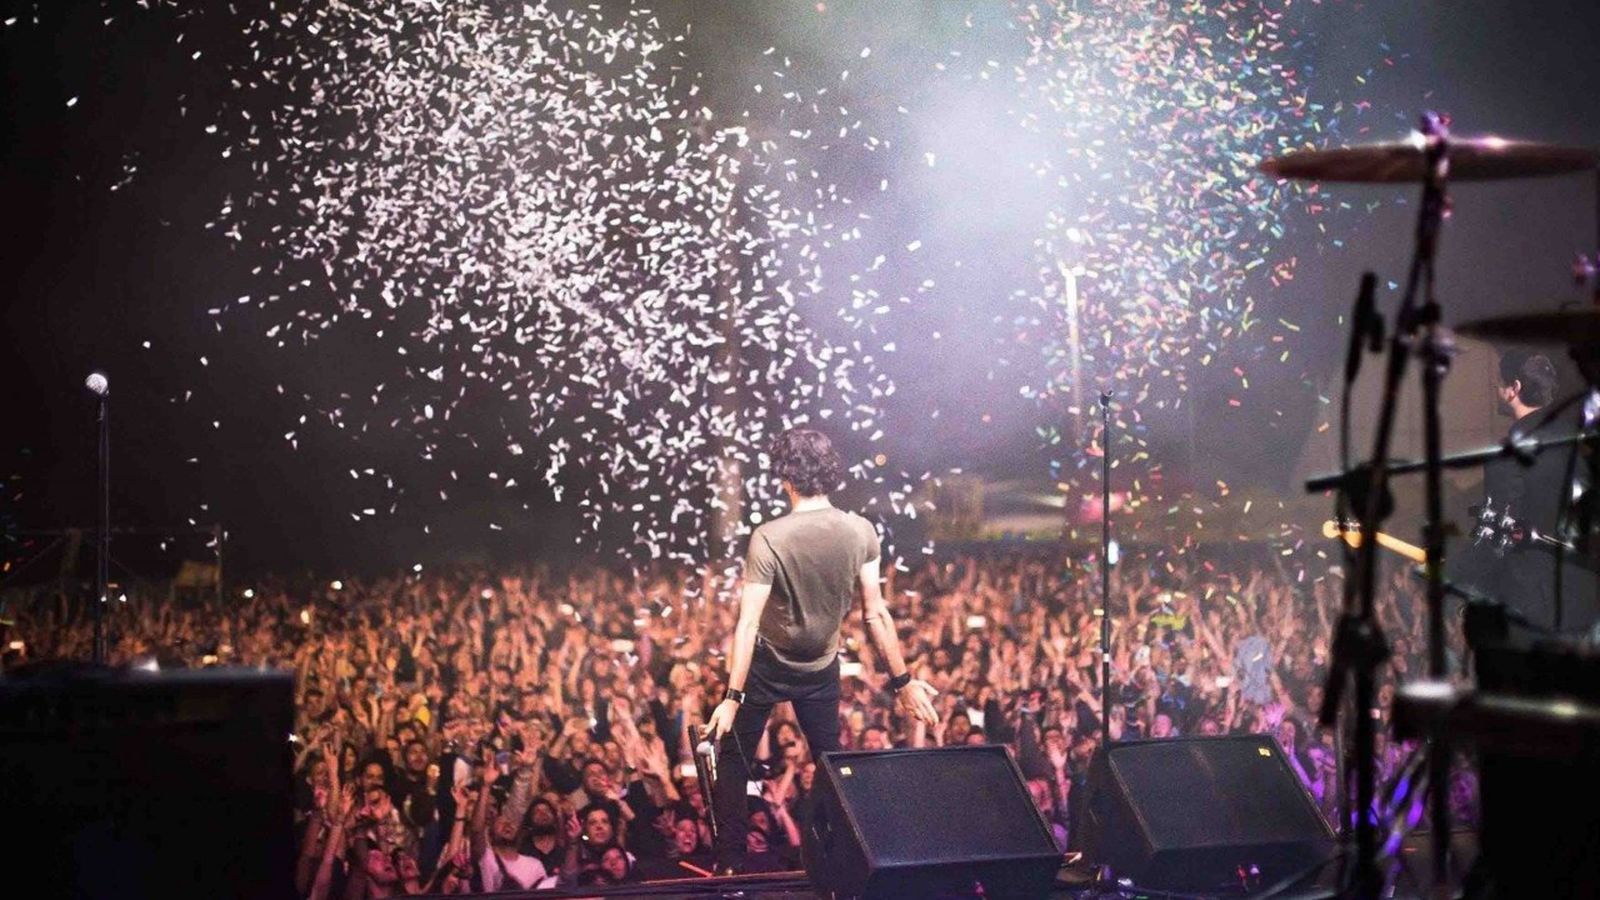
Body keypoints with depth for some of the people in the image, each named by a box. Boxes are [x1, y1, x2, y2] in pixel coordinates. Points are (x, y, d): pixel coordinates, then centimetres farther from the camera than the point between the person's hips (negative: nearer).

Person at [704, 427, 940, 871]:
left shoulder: (769, 538, -25)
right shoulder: (860, 532, -14)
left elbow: (748, 624, -26)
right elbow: (876, 614, -11)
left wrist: (732, 698, -25)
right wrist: (903, 681, -2)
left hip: (769, 665, -3)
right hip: (821, 668, 3)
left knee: (733, 758, 12)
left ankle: (731, 861, 13)